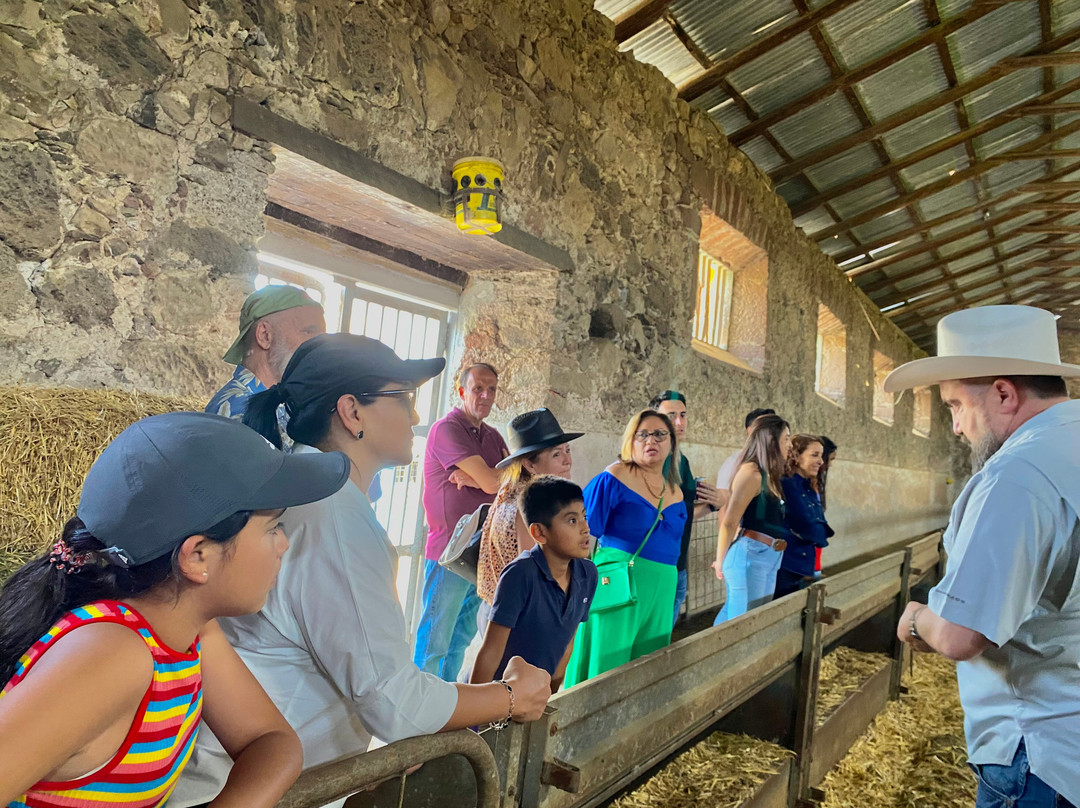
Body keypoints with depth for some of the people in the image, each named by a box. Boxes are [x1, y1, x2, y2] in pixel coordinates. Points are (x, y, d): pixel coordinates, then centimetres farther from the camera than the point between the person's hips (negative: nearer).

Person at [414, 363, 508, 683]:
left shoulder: (493, 437, 14)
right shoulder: (447, 428, -12)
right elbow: (490, 482, -20)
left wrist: (473, 479, -13)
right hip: (450, 548, -8)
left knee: (461, 636, 17)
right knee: (435, 638, 0)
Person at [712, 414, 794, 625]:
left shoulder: (768, 474, 14)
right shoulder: (752, 471, -14)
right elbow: (729, 522, -16)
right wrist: (721, 560, -7)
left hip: (768, 559, 9)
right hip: (750, 555, -9)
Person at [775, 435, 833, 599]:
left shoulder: (811, 491, 12)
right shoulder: (784, 485, -16)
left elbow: (823, 529, 6)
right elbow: (807, 529, -16)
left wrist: (815, 532, -12)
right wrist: (820, 533, 1)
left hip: (804, 571, 9)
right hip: (785, 568, -8)